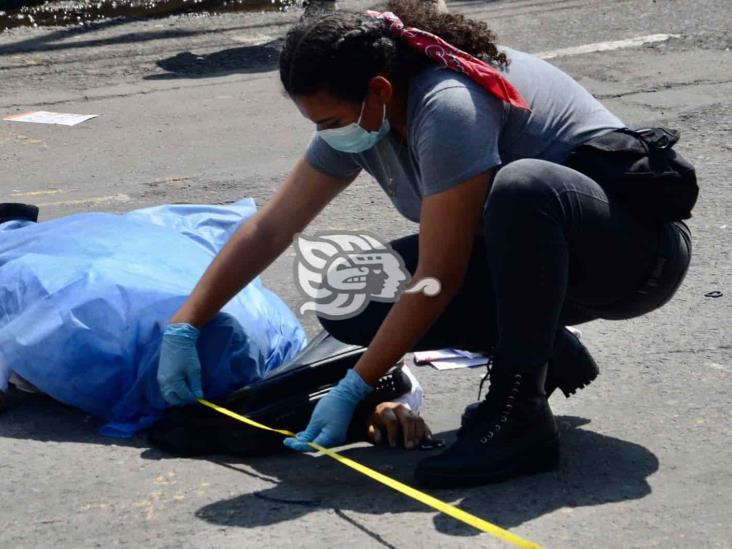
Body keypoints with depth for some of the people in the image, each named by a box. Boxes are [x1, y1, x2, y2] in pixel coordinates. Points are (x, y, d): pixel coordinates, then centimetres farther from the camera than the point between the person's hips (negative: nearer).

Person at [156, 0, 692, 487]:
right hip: (526, 253, 8)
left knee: (521, 186, -42)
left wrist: (353, 391, -22)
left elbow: (437, 280, -27)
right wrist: (184, 327, 0)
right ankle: (542, 352, 4)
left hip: (640, 247, -8)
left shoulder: (448, 108, -29)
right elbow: (271, 229, 3)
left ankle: (519, 417, -28)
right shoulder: (356, 115, -3)